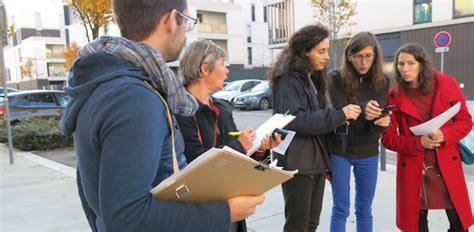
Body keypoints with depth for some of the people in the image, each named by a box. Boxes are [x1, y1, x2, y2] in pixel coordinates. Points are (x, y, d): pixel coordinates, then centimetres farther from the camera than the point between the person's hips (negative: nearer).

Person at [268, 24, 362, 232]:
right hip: (297, 164, -8)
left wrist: (326, 161, 17)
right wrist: (340, 115, -24)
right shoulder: (289, 80, -12)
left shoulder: (314, 79, 15)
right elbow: (295, 121, -24)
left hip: (316, 161, 8)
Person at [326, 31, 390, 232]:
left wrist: (382, 122, -32)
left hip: (368, 153, 3)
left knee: (364, 209, 13)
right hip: (339, 151, -2)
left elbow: (379, 117, -7)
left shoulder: (382, 82, -1)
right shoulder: (335, 78, -9)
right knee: (341, 208, 5)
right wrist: (363, 109, -37)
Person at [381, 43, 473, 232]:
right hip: (412, 166, 0)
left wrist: (444, 135, -17)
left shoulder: (446, 84, -4)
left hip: (447, 162, 1)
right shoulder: (395, 95, -5)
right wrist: (418, 142, -19)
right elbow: (388, 138, -4)